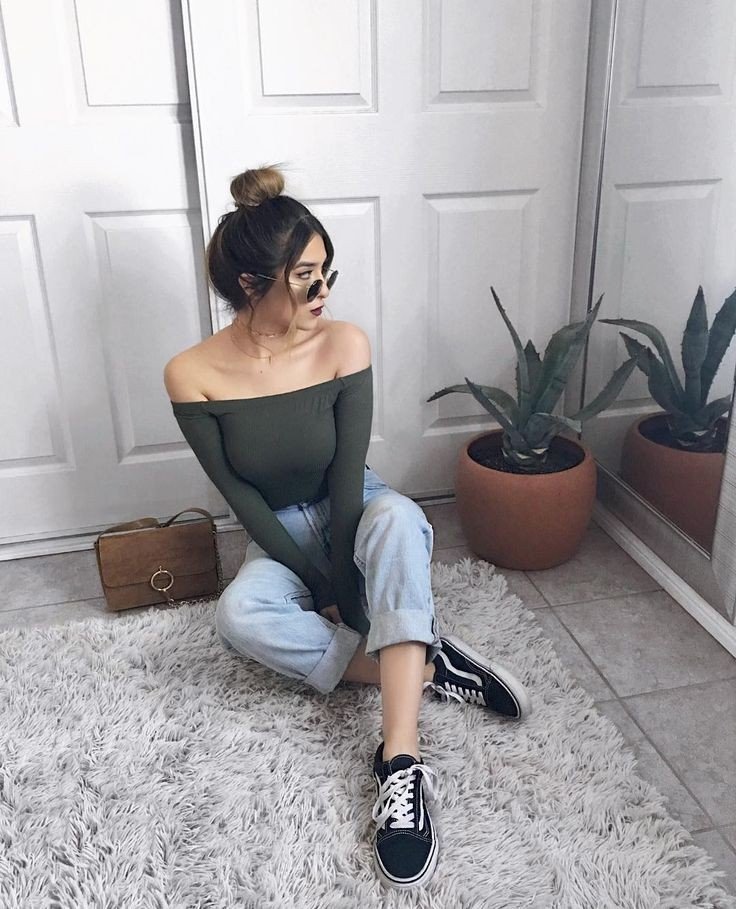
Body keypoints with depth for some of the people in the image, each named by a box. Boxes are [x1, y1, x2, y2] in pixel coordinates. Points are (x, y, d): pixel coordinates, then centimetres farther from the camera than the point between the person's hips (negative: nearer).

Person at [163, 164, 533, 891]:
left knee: (398, 517, -37)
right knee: (239, 616, -33)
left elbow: (346, 479, -16)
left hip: (355, 515, 0)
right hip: (280, 537, 1)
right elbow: (241, 497, -12)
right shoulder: (192, 374, -17)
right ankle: (425, 667, -21)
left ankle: (400, 762, -41)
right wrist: (320, 587, -16)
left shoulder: (343, 345, -16)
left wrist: (347, 595, -18)